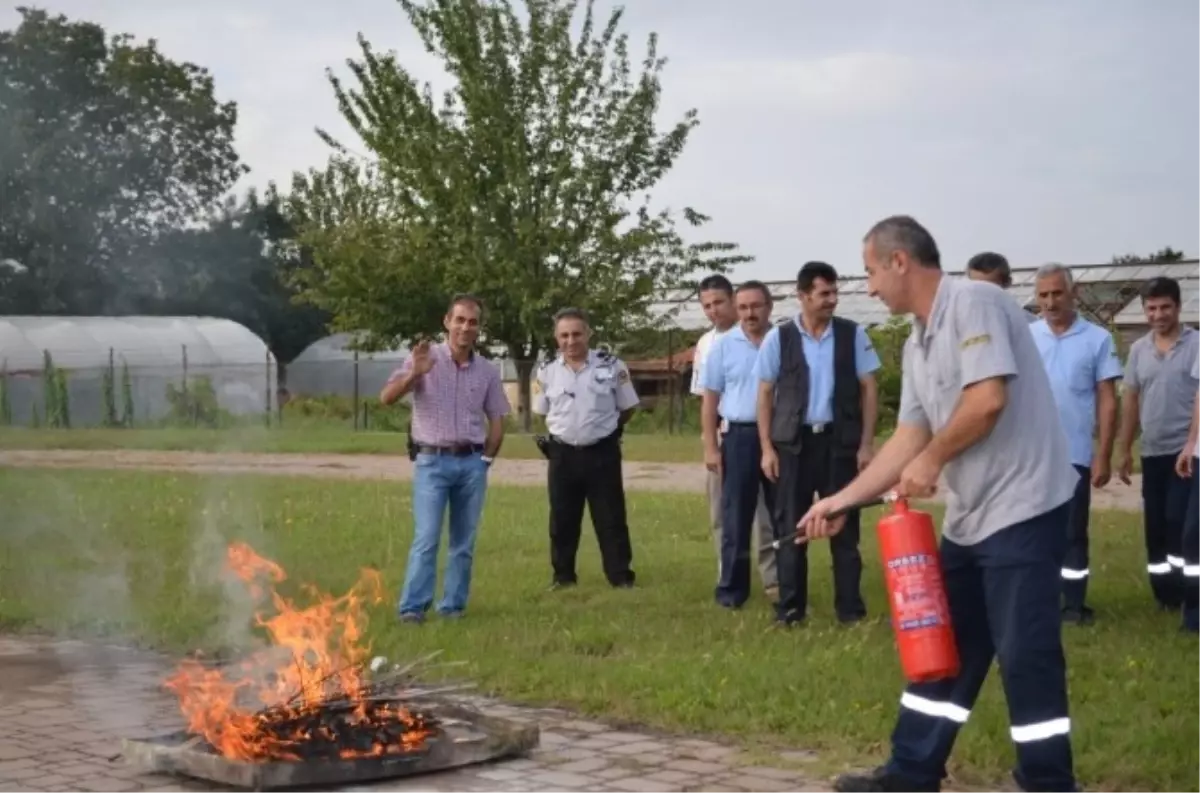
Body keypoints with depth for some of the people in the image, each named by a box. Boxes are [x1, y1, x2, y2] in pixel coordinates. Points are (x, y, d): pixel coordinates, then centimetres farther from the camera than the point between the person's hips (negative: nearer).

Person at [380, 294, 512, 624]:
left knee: (463, 541, 6)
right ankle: (413, 607, -9)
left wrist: (485, 459, 6)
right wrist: (414, 374, -27)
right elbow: (386, 397, -12)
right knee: (426, 539, -10)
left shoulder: (488, 370, 6)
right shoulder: (425, 358, -3)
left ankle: (453, 606, 14)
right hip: (432, 462, -3)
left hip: (471, 463, 3)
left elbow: (496, 421, 13)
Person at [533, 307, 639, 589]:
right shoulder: (547, 372, 0)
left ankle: (621, 575, 9)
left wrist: (603, 428, 8)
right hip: (563, 455, 2)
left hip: (602, 453, -2)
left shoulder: (611, 366, -6)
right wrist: (567, 428, 11)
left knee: (610, 518, 2)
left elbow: (627, 408, 5)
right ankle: (563, 575, 21)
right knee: (562, 519, 9)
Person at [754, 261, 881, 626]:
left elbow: (869, 389, 3)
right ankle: (790, 606, 13)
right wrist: (767, 448, -1)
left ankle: (850, 606, 13)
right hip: (794, 442, 0)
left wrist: (866, 443, -2)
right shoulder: (778, 338, -1)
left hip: (840, 440, 0)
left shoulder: (853, 334, 0)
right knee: (790, 526, 5)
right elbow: (765, 395, 4)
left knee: (844, 526, 6)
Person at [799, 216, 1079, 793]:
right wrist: (841, 501, 12)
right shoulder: (917, 344, 15)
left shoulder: (972, 303, -13)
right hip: (969, 515, 10)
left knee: (1025, 656, -6)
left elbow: (989, 399, -23)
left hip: (1022, 507, -10)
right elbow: (907, 440, 15)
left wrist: (932, 460, -8)